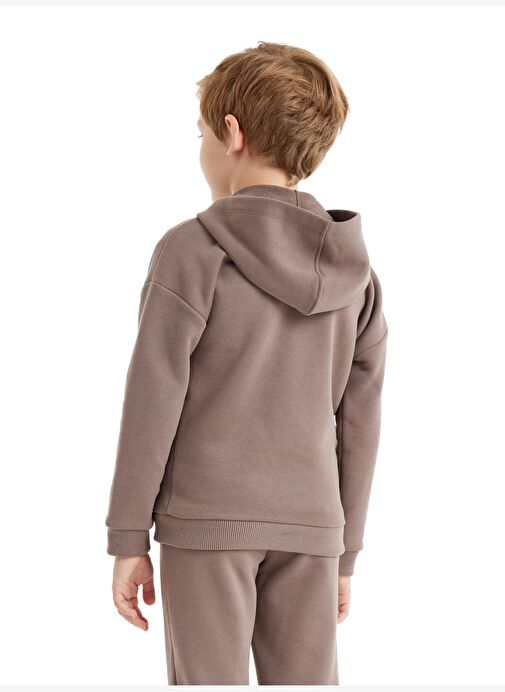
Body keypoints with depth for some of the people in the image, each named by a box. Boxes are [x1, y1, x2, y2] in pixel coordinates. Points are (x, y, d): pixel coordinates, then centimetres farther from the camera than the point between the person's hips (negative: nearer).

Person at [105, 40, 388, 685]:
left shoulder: (193, 249, -8)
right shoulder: (353, 271, 6)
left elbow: (153, 401, -11)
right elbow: (358, 423, 8)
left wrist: (127, 539, -4)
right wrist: (344, 554, 15)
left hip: (206, 517, -4)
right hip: (309, 526, 4)